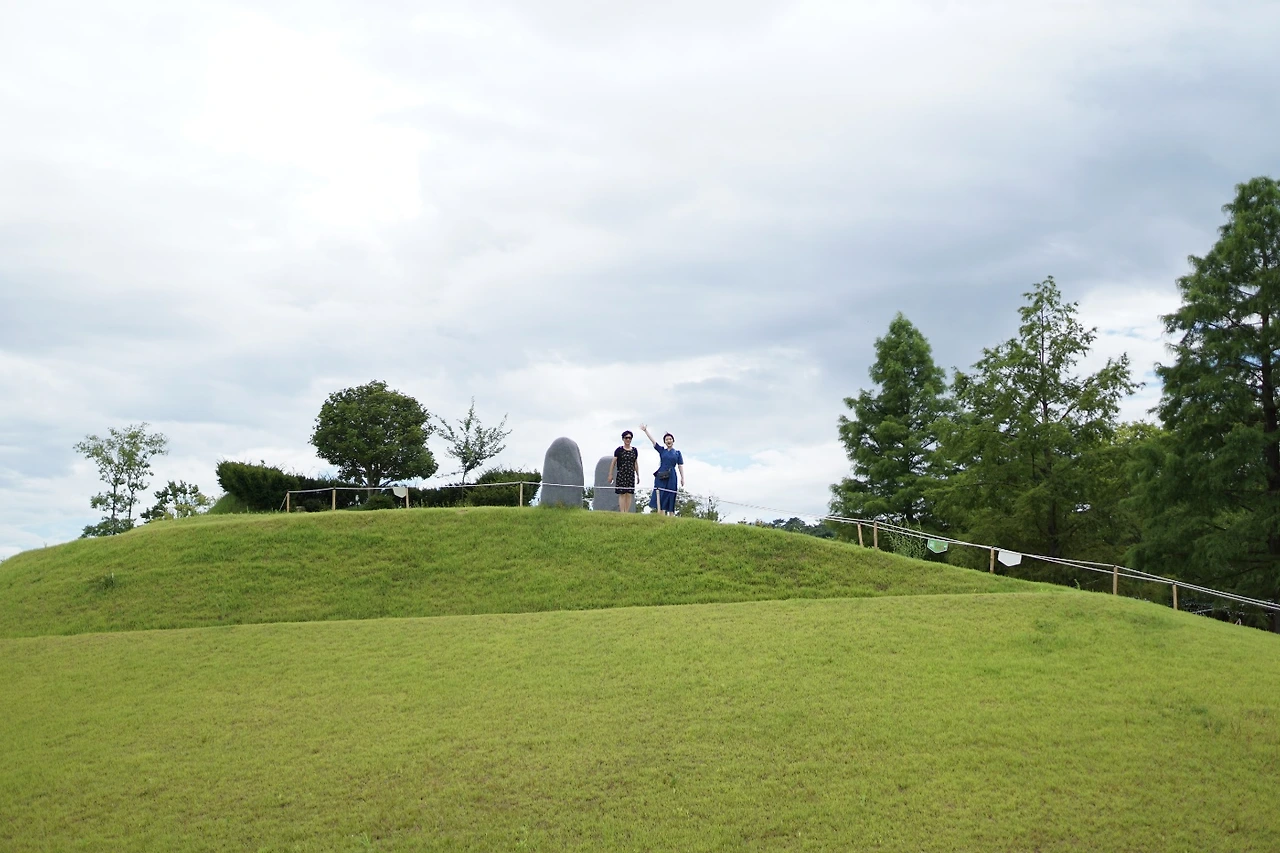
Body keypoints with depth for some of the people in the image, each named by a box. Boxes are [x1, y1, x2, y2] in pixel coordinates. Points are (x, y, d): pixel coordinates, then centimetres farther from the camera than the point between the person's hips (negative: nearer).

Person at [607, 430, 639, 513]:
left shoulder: (634, 450, 11)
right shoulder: (619, 450, 0)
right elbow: (613, 463, 2)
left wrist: (638, 475, 17)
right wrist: (610, 474, -2)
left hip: (631, 474, 3)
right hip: (621, 474, -3)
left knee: (629, 494, 0)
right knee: (622, 494, -7)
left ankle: (627, 512, 3)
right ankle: (622, 512, -7)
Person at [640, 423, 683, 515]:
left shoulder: (677, 453, 9)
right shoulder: (661, 450, 9)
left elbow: (680, 466, 7)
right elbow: (652, 440, 4)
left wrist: (682, 478, -1)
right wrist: (645, 430, -3)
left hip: (671, 477, 0)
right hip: (661, 477, 0)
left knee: (670, 498, 1)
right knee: (660, 497, -8)